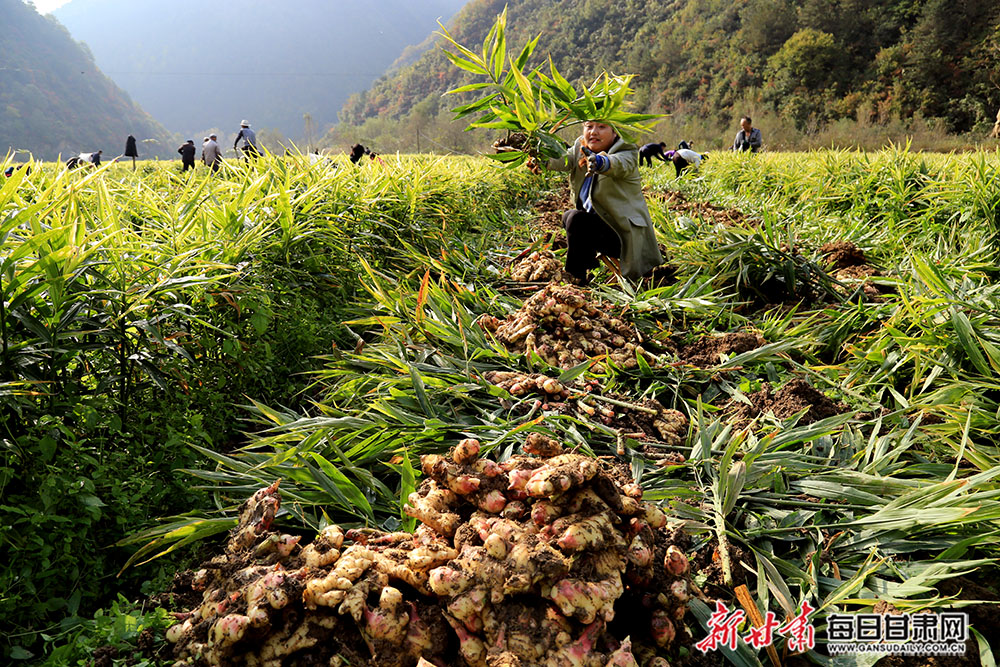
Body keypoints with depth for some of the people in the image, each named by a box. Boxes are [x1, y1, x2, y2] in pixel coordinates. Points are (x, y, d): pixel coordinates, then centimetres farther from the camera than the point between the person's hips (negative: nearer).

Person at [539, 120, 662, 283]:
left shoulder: (627, 154, -14)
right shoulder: (580, 149, 6)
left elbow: (617, 164, -39)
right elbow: (564, 159, -15)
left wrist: (600, 162, -63)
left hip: (624, 233, -8)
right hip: (599, 223, 8)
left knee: (576, 219, -25)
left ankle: (578, 277, -12)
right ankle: (589, 262, 32)